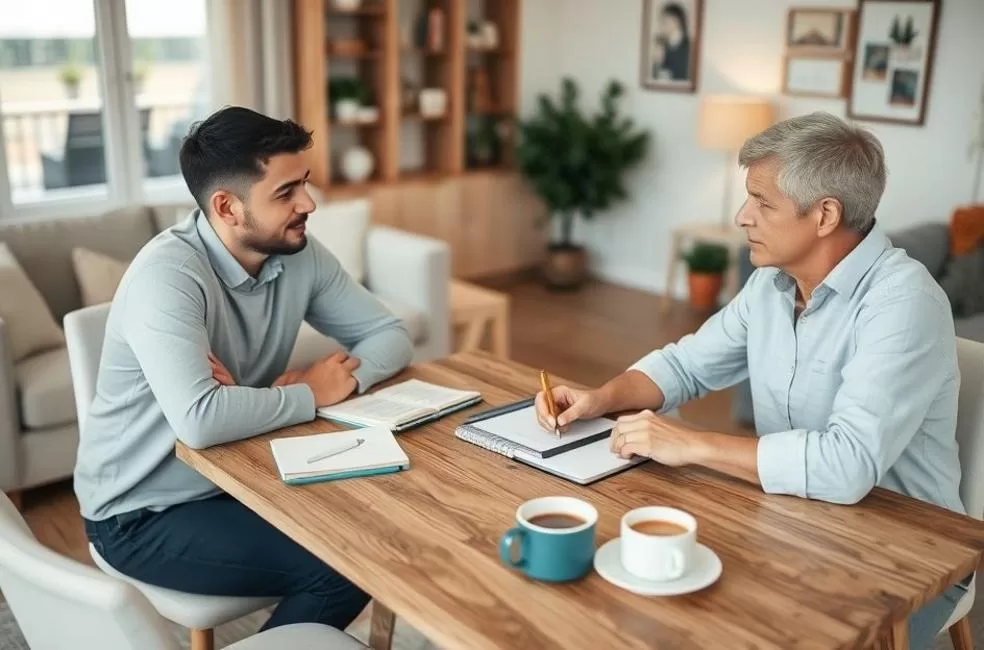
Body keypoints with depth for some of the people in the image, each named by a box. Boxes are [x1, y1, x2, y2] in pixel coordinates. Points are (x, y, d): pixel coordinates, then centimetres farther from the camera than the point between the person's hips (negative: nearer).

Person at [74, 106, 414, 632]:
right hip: (143, 513, -7)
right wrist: (310, 395, -24)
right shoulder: (167, 274, -27)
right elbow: (199, 420, -40)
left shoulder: (300, 254, -6)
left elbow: (390, 335, 0)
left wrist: (344, 376, -20)